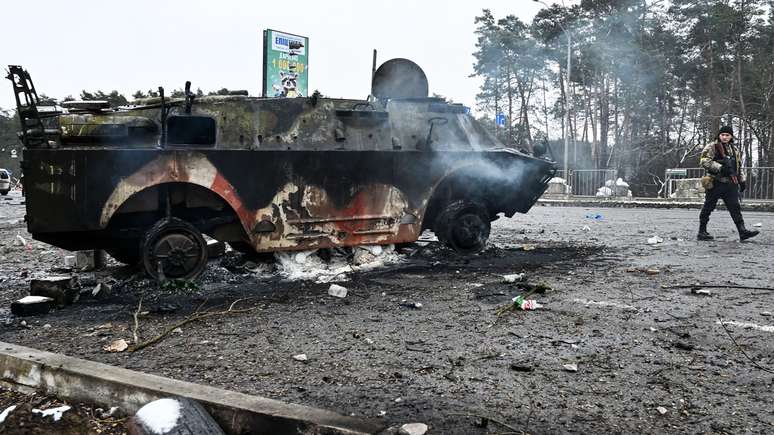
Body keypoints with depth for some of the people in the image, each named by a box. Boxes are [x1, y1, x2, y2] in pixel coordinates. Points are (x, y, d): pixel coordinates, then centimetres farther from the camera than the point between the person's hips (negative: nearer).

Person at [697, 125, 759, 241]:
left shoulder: (735, 150, 20)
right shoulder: (712, 147, -2)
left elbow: (739, 166, 28)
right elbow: (705, 161, -15)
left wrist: (742, 180, 21)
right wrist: (720, 168, -23)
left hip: (731, 184, 6)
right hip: (715, 183, -6)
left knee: (735, 207, -2)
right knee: (708, 207, 0)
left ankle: (742, 231, -5)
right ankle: (702, 232, 7)